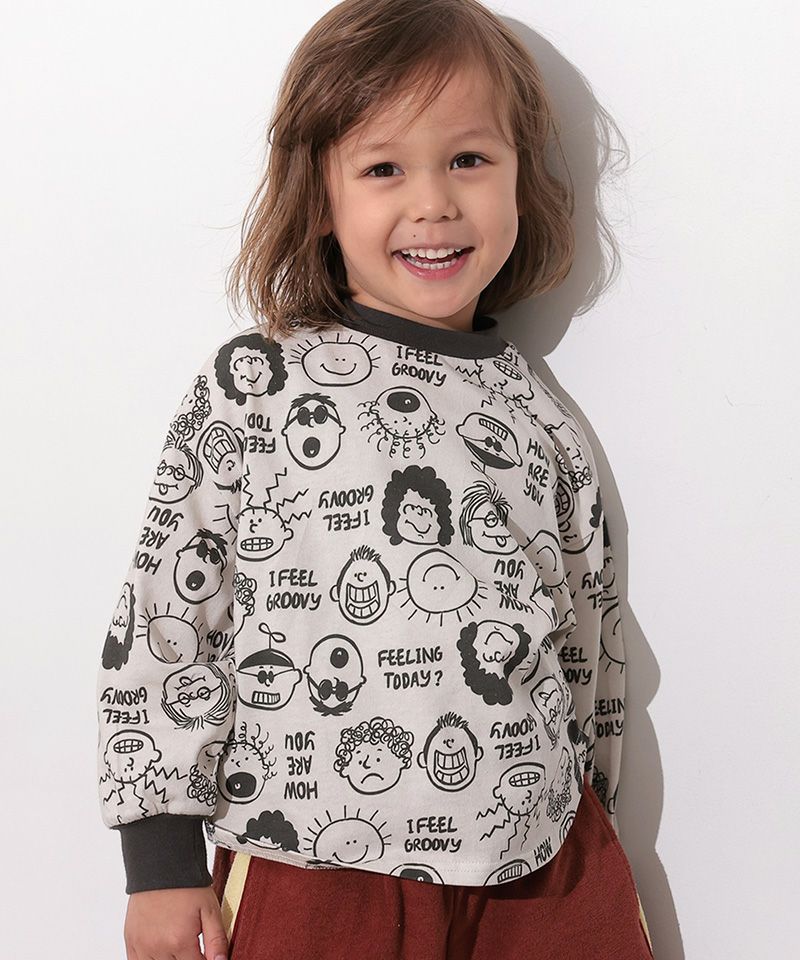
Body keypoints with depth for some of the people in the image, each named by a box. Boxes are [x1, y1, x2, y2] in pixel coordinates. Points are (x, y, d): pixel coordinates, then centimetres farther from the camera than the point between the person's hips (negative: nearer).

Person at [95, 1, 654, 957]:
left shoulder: (541, 422, 4)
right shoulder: (252, 387, -6)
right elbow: (165, 618, -4)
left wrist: (586, 836, 19)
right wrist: (162, 860, -2)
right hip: (312, 872, -2)